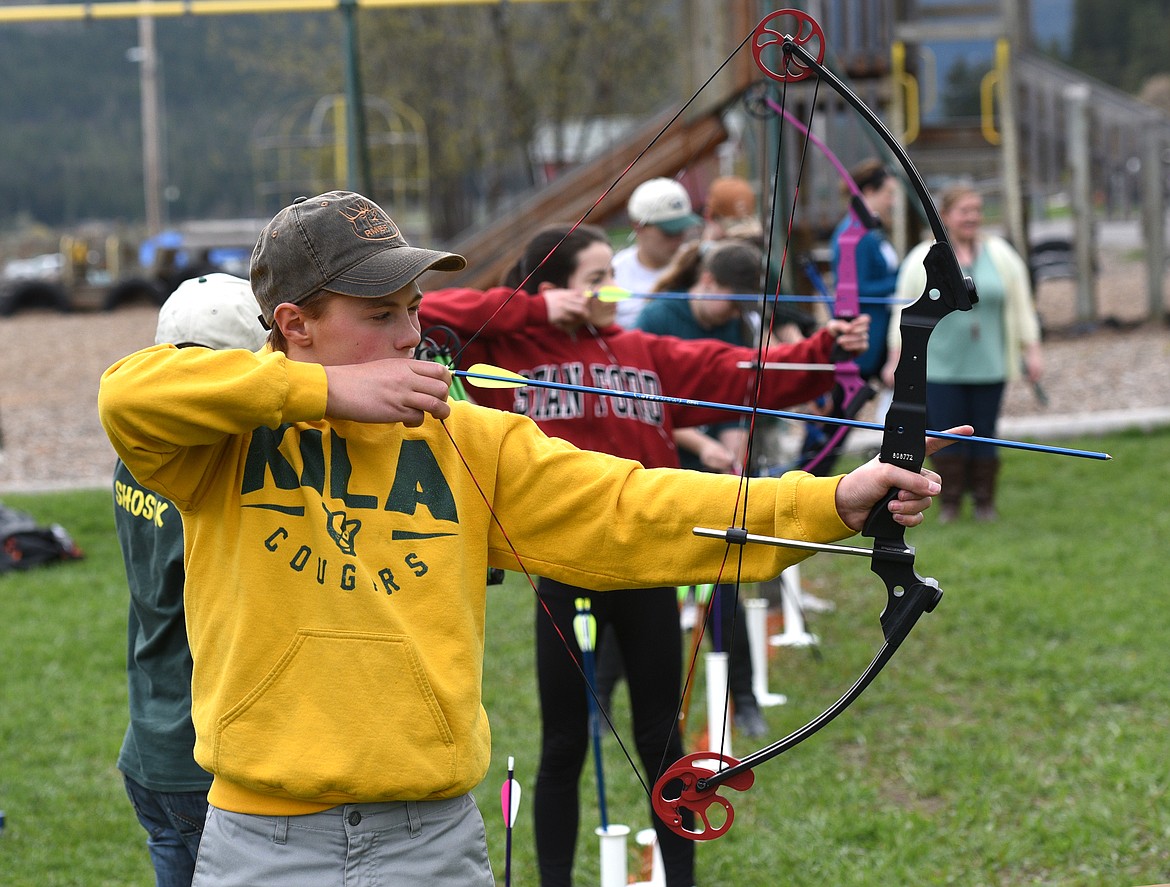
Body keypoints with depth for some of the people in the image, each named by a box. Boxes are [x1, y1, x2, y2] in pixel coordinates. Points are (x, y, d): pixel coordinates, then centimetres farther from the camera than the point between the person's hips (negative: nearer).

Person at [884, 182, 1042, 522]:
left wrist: (1032, 350, 7)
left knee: (984, 435, 4)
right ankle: (950, 502, 10)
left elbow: (1021, 305, 10)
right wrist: (896, 359, 2)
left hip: (988, 366, 1)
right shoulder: (923, 261, 2)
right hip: (940, 367, -1)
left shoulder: (1000, 255, 7)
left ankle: (984, 501, 17)